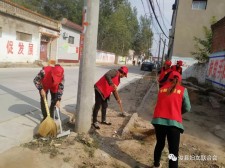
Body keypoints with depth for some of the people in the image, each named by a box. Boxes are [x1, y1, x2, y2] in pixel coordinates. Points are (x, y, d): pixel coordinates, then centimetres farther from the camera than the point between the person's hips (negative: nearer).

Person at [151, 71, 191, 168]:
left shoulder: (162, 89, 14)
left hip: (158, 120, 4)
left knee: (159, 144, 25)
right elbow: (187, 108, 9)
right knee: (174, 151, 6)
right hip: (173, 122, -4)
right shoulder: (183, 90, 7)